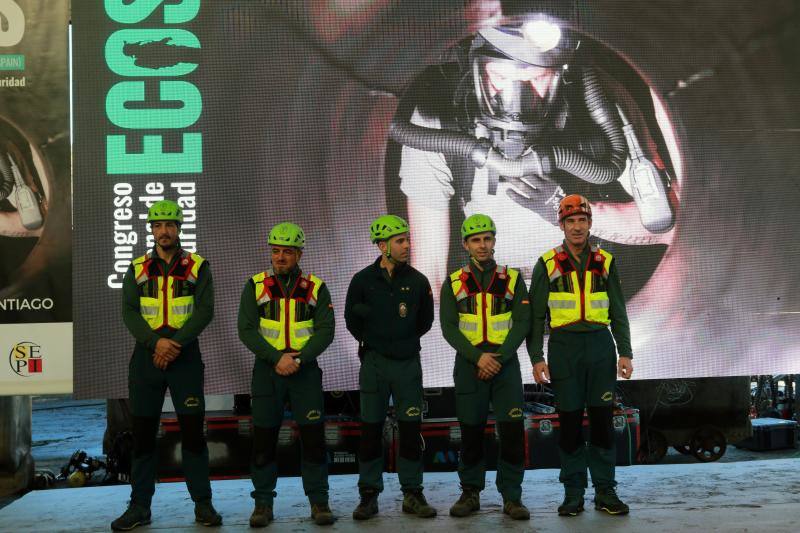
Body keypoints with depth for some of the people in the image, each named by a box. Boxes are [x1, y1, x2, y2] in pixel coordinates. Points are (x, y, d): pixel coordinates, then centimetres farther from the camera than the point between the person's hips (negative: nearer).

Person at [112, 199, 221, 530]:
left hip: (185, 356, -2)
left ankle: (203, 504, 9)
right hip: (146, 356, 2)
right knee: (143, 432, 6)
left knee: (193, 429, -2)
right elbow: (129, 312, -2)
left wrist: (176, 343, -18)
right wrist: (155, 342, -18)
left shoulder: (198, 267, 2)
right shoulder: (137, 269, 8)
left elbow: (205, 311, -7)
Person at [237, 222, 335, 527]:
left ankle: (319, 501, 12)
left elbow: (325, 330, -4)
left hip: (305, 370, 0)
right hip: (267, 371, 0)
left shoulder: (316, 288, 4)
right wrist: (277, 357, -17)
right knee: (263, 438, 3)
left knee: (313, 436, -1)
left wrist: (298, 358, -17)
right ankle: (263, 502, 17)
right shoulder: (255, 286, 3)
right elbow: (247, 330, -5)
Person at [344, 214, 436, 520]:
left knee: (411, 429, 4)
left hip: (408, 363, 1)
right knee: (371, 430, 4)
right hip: (374, 362, -1)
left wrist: (405, 340, 9)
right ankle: (369, 495, 15)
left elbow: (426, 321, 13)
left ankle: (412, 495, 16)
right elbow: (352, 319, 10)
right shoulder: (363, 280, -2)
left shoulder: (418, 281, 1)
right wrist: (373, 342, 10)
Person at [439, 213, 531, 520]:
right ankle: (470, 493, 20)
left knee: (512, 431, -4)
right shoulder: (453, 283, 5)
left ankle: (511, 497, 8)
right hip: (469, 365, 0)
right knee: (471, 432, 6)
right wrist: (478, 357, -14)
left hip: (506, 363, 0)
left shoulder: (512, 279, 6)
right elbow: (449, 327, -2)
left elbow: (522, 322, -1)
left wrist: (499, 357, -13)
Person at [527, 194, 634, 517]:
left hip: (600, 346, 2)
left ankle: (605, 491, 15)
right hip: (564, 347, -1)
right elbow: (536, 316, 1)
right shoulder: (547, 264, 2)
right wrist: (537, 358, -5)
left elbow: (618, 313, 10)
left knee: (602, 418, 4)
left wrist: (625, 352, 3)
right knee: (569, 421, 3)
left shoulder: (605, 262, 8)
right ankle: (573, 492, 14)